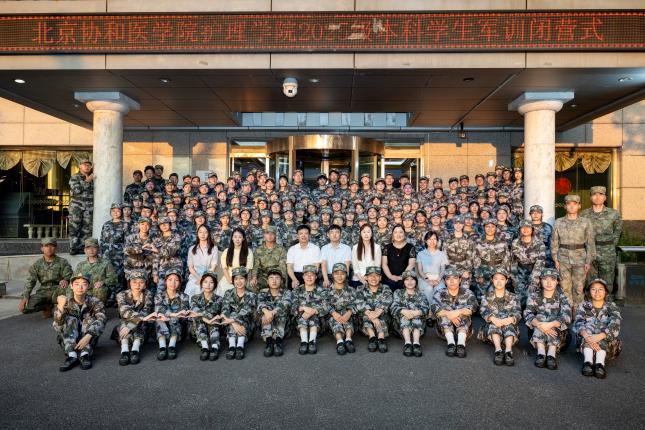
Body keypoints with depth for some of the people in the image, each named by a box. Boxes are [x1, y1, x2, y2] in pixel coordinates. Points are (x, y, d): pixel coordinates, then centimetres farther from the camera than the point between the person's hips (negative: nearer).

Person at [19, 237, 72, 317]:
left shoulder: (62, 262, 1)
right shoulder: (37, 264, 7)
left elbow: (68, 276, -5)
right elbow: (30, 281, 2)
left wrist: (66, 280, -31)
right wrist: (25, 297, -13)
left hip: (57, 292, -2)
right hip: (43, 292, 3)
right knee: (23, 308, -20)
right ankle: (47, 306, 6)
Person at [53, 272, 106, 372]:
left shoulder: (95, 302, -8)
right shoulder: (66, 302, -5)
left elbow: (101, 320, -25)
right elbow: (58, 326, -19)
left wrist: (87, 337, -42)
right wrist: (61, 307, -38)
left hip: (88, 340, -1)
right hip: (68, 341, 1)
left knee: (90, 320, -23)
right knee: (70, 320, -21)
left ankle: (85, 354, -32)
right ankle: (72, 356, -33)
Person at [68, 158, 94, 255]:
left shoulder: (92, 178, 16)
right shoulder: (74, 177, 4)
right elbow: (76, 190, -11)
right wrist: (87, 181, -10)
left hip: (89, 207, 4)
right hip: (76, 205, -3)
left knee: (87, 228, 0)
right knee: (74, 227, -6)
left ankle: (81, 248, 7)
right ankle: (73, 248, -2)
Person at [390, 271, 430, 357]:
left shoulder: (421, 294, 18)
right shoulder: (398, 293, 18)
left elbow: (426, 309, -2)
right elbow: (393, 307, -1)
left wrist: (415, 313, -27)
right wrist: (404, 311, -25)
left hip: (418, 320, 0)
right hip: (401, 322, 0)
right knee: (404, 315, -31)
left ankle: (416, 343, -49)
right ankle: (407, 343, -49)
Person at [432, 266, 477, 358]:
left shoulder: (467, 293, 3)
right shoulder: (440, 293, 2)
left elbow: (472, 307, -18)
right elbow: (435, 309, -17)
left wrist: (458, 312, -36)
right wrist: (448, 314, -36)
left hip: (464, 328, 0)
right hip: (445, 329, 0)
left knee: (463, 310, -24)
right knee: (445, 311, -23)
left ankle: (461, 343, -42)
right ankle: (450, 342, -40)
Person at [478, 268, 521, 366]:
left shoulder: (513, 297, 14)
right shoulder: (486, 297, 13)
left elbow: (518, 313, -4)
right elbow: (483, 311, -6)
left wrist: (511, 319, -30)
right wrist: (493, 318, -30)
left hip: (509, 327, 0)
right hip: (491, 327, 0)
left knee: (508, 324, -33)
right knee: (493, 323, -33)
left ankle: (508, 350, -51)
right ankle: (498, 350, -50)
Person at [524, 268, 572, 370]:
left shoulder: (562, 297, -1)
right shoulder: (534, 296, 0)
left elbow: (566, 317, -19)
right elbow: (528, 314, -14)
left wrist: (550, 325, -36)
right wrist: (539, 325, -35)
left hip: (558, 333, 0)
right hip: (537, 334, 1)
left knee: (551, 319, -27)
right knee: (540, 317, -26)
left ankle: (551, 354, -38)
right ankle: (541, 353, -35)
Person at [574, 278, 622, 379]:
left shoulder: (611, 306, 5)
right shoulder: (584, 306, 6)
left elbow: (615, 325, -16)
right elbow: (578, 323, -13)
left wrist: (599, 336, -35)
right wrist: (587, 336, -36)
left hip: (608, 344, 0)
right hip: (585, 343, 0)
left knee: (602, 331, -26)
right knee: (589, 325, -25)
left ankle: (600, 362, -46)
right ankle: (588, 360, -44)